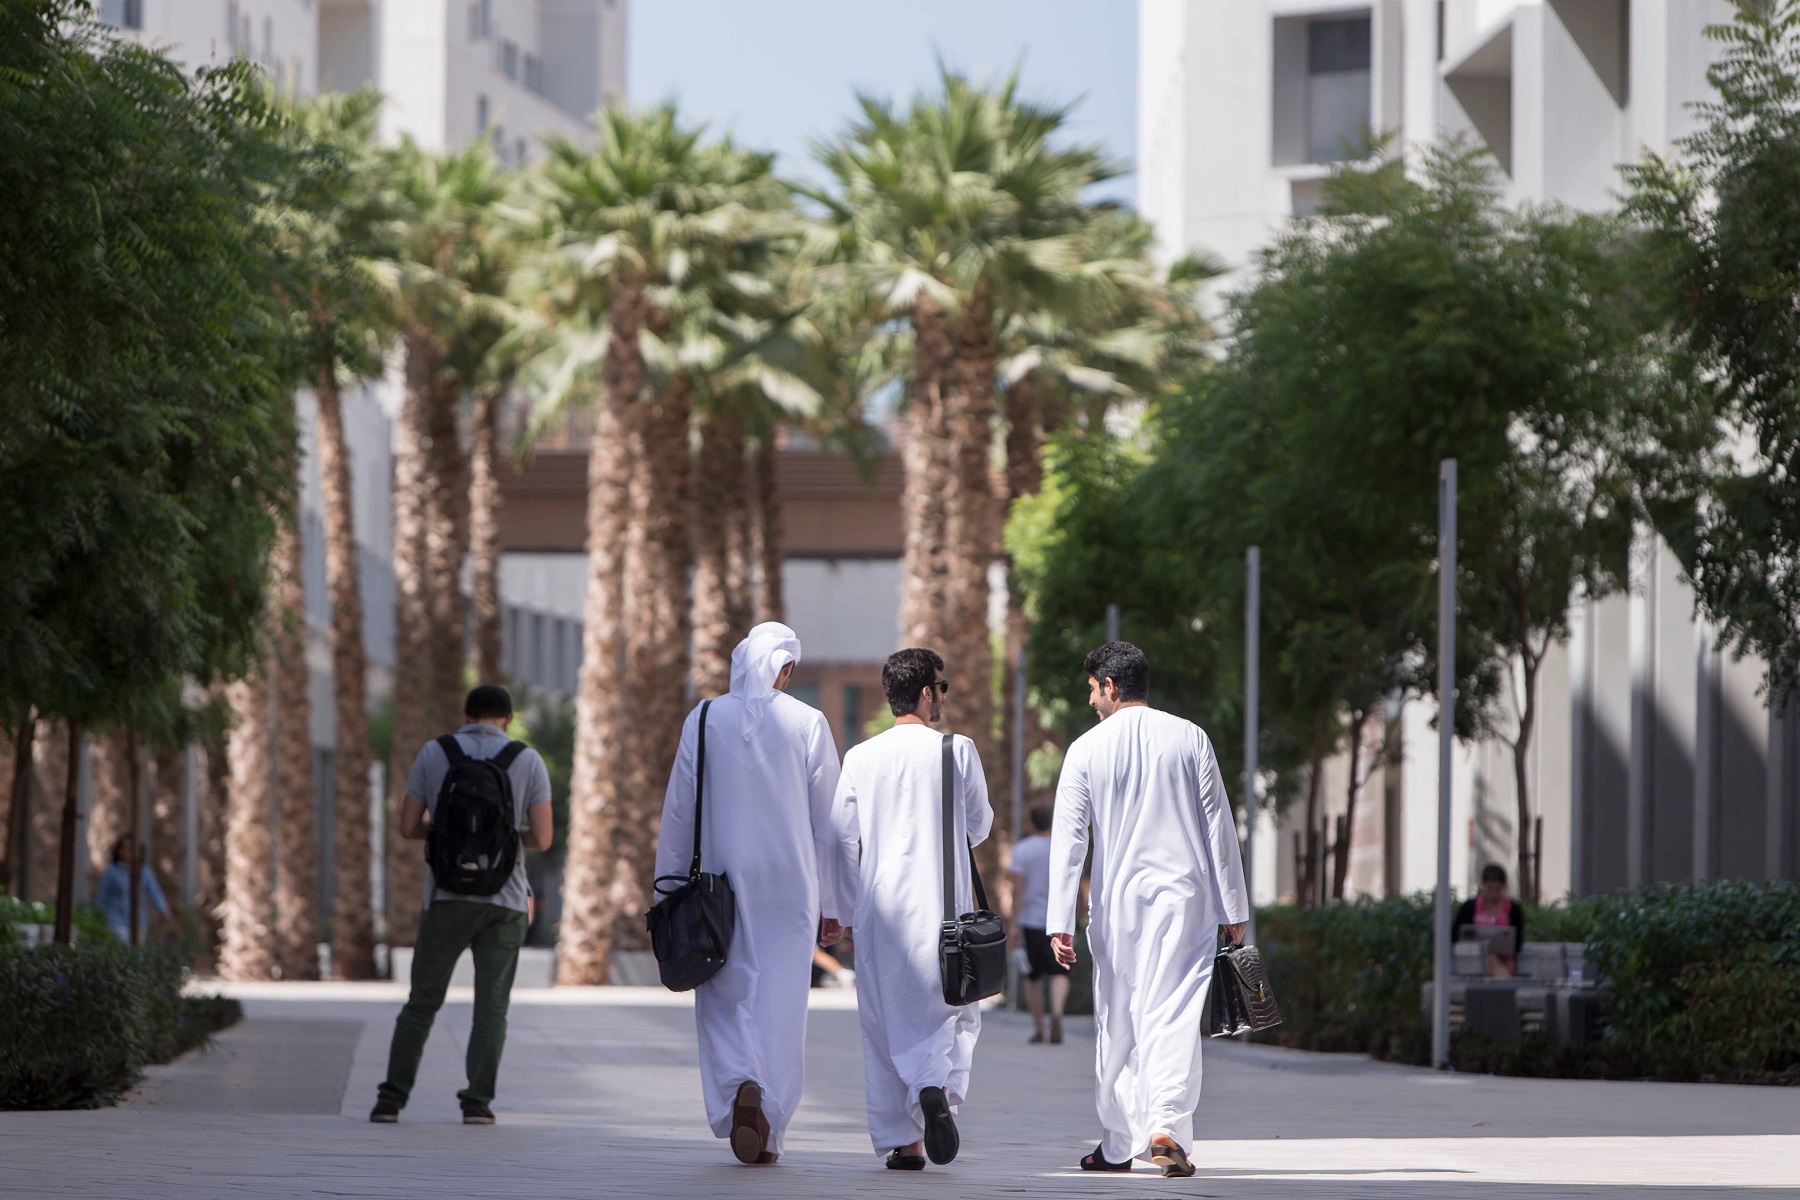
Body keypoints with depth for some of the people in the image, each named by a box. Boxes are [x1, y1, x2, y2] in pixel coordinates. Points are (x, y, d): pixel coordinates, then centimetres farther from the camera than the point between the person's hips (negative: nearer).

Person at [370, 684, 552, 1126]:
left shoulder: (433, 754, 3)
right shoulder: (528, 761, 0)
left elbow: (407, 827, 2)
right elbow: (542, 839, -3)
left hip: (448, 897, 1)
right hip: (505, 899, -1)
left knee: (422, 1002, 8)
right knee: (491, 1006, 5)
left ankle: (391, 1099, 2)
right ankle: (477, 1100, -5)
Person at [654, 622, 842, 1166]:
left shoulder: (704, 721, 0)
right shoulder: (807, 724, -2)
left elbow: (679, 811, 2)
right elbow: (829, 820, 0)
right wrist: (832, 905, 7)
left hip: (724, 882, 1)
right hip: (790, 886, 0)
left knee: (725, 999, 8)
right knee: (780, 1004, 4)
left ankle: (740, 1086, -19)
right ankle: (768, 1131, 1)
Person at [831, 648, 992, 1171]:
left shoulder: (860, 758, 1)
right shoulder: (957, 751, -5)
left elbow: (843, 837, 3)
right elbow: (979, 825, 5)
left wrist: (851, 910, 12)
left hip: (880, 909, 2)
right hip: (942, 906, -2)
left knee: (885, 1022, 8)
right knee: (949, 1014, 8)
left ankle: (900, 1141, 7)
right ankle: (938, 1088, -22)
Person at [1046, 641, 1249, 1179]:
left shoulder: (1087, 749, -1)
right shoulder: (1190, 739, 3)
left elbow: (1068, 838, -2)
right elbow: (1219, 826, 3)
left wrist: (1060, 923, 0)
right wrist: (1233, 907, 8)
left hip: (1116, 900, 0)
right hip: (1184, 895, 0)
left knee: (1116, 1023, 11)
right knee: (1174, 1014, -6)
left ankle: (1118, 1144, 17)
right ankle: (1165, 1129, -23)